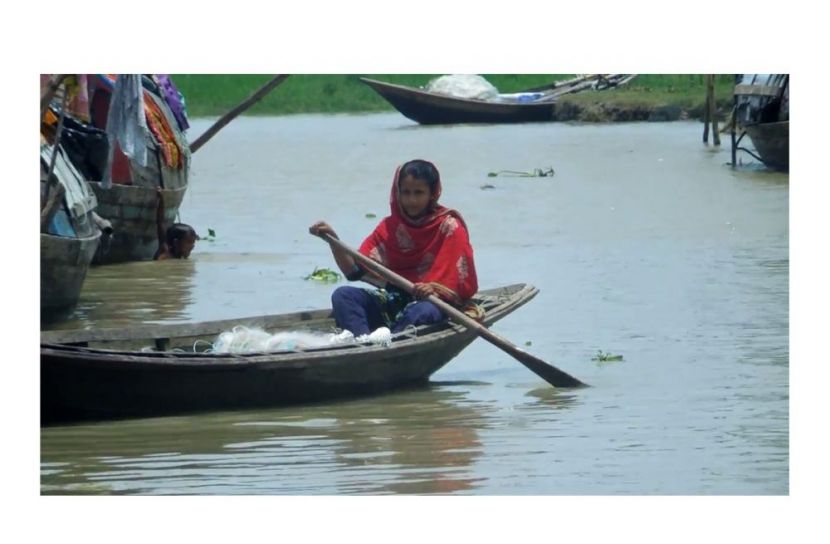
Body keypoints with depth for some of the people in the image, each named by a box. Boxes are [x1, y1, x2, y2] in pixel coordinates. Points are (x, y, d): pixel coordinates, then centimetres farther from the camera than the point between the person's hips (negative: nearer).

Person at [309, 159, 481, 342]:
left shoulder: (449, 227, -2)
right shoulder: (390, 227, 10)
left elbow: (466, 286, -6)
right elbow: (354, 271, 4)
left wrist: (435, 288, -24)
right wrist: (333, 239, -9)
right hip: (394, 300, 5)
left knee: (424, 311, -38)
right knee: (343, 295, -17)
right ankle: (360, 336, -45)